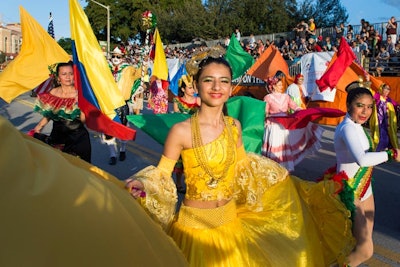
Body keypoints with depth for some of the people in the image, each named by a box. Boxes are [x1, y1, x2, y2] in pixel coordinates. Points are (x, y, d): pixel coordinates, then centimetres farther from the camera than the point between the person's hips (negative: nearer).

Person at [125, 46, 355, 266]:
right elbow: (162, 174, -10)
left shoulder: (234, 126, -4)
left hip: (231, 220, 5)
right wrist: (143, 185, -30)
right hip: (196, 224, -4)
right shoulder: (181, 131, -19)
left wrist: (283, 177, 17)